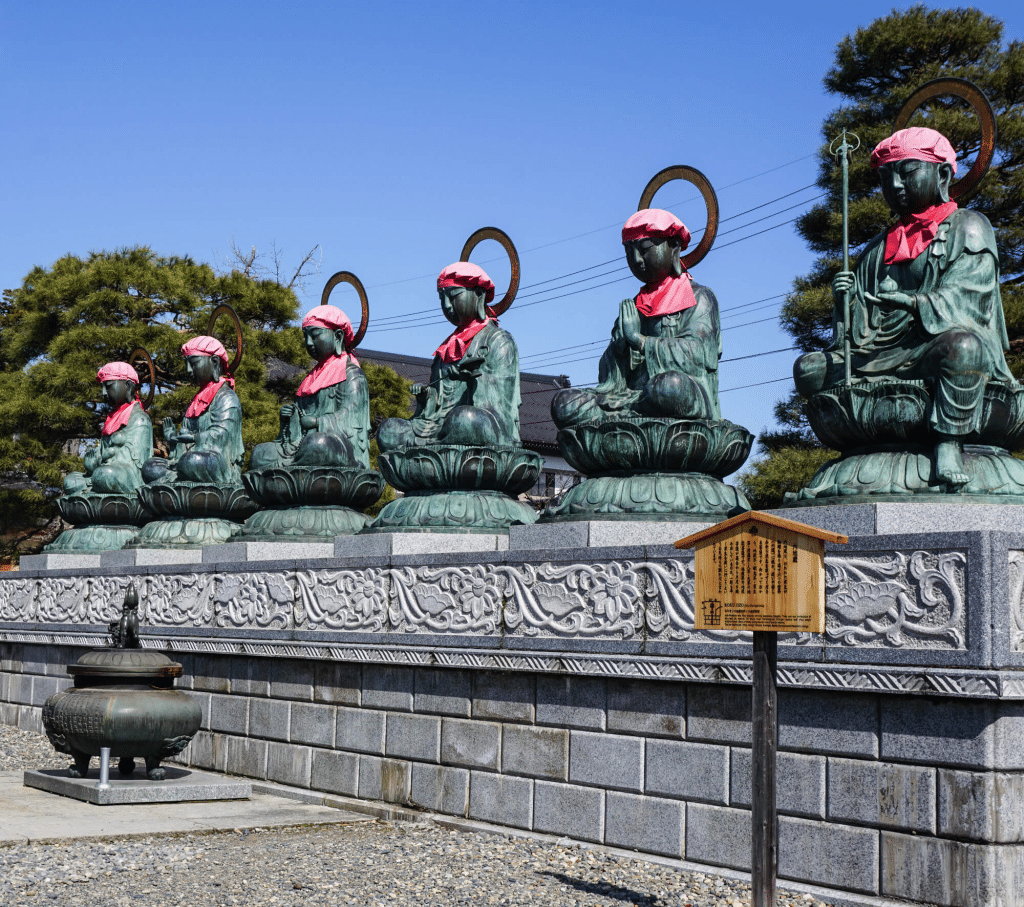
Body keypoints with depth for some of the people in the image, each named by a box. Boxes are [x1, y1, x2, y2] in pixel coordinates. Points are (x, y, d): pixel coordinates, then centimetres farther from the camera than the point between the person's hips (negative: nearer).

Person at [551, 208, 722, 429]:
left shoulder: (700, 297, 11)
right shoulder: (632, 310, 24)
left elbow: (696, 353, -9)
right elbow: (611, 381, 13)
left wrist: (639, 340, -8)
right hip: (637, 399, 4)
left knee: (670, 385, -41)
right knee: (565, 404, -17)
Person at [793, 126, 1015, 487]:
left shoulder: (968, 228, 8)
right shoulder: (879, 248, 23)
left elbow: (964, 300, -10)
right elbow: (861, 330, 14)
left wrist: (911, 301, -25)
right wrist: (848, 301, -8)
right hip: (886, 361, 5)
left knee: (962, 343, -40)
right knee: (809, 369, -12)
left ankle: (949, 444, -31)